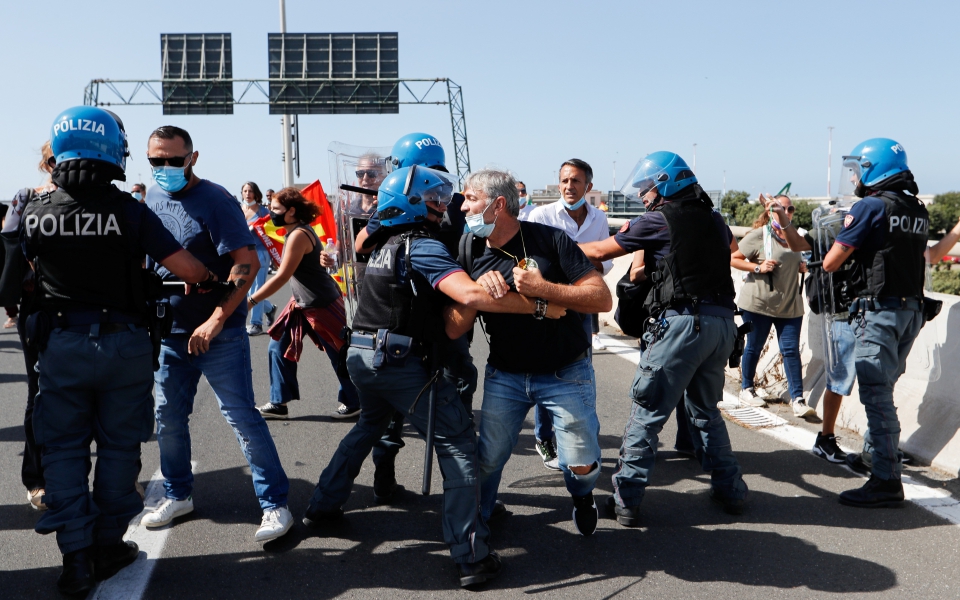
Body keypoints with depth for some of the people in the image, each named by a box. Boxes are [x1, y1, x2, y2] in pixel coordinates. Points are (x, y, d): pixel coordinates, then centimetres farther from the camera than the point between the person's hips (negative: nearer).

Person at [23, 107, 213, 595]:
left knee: (64, 448, 11)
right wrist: (207, 277, 6)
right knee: (118, 445, 13)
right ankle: (108, 545, 22)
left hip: (60, 344, 2)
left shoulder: (34, 213, -3)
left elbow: (30, 269, 15)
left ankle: (76, 556, 12)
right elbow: (187, 269, -15)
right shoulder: (129, 211, -13)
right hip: (122, 343, -2)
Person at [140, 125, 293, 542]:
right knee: (168, 419, 14)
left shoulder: (215, 201, -12)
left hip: (219, 333, -7)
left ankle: (275, 505, 4)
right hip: (170, 332, 7)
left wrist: (216, 320, -25)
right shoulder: (152, 199, 9)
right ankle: (178, 495, 33)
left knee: (242, 418, -5)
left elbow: (247, 262, -19)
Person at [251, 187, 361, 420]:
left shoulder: (298, 235, -22)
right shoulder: (296, 232, 8)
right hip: (303, 304, 10)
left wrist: (251, 300, -21)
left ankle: (354, 403, 22)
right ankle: (279, 403, 18)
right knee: (278, 348, 9)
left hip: (322, 305, -10)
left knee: (339, 355, 5)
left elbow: (282, 277, -23)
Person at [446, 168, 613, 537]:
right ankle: (478, 512, 36)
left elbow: (603, 299, -18)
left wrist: (542, 288, -29)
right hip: (505, 377, 3)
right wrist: (477, 289, -24)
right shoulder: (472, 256, -1)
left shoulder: (549, 239, -13)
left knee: (580, 464, -1)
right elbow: (454, 330, -7)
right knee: (489, 458, 5)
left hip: (565, 375, -3)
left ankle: (582, 497, 36)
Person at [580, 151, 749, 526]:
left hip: (684, 322, -7)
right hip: (723, 321, 7)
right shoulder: (712, 217, 16)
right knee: (705, 410, 22)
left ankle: (627, 501, 3)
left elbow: (600, 252, 5)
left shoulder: (659, 219, -1)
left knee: (647, 413, 0)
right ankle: (730, 491, 27)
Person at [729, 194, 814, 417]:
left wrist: (802, 266, 7)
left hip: (789, 304, 5)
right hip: (759, 302, -5)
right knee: (754, 347, 8)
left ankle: (798, 399, 0)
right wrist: (758, 267, -19)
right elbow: (733, 259, -8)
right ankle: (746, 390, 25)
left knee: (791, 350, -1)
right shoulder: (759, 235, -7)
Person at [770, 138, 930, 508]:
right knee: (882, 388, 21)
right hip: (912, 308, 8)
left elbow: (830, 263, -11)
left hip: (879, 310, -8)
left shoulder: (869, 207, -12)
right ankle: (874, 453, 35)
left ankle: (887, 481, -5)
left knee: (876, 393, -6)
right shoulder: (918, 211, 12)